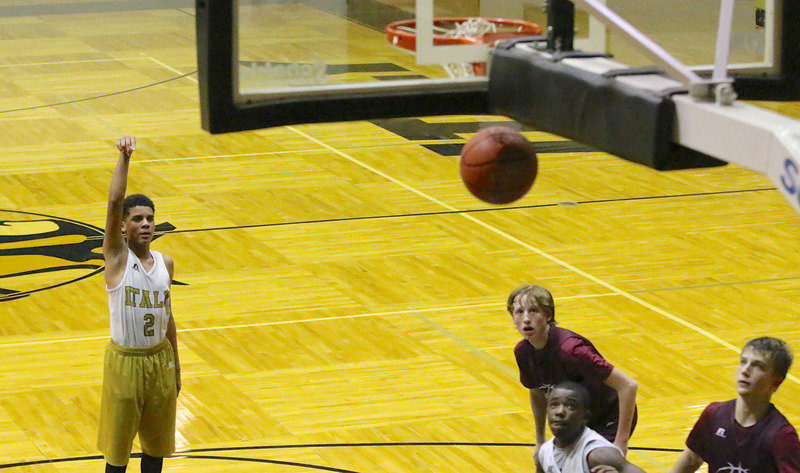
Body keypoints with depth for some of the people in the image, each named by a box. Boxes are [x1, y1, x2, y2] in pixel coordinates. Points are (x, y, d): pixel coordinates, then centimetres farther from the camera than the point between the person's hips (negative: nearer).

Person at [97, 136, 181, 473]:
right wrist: (124, 158, -34)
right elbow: (114, 202, -25)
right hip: (125, 361, -5)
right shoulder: (117, 256, -10)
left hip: (160, 359, 5)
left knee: (156, 443, 14)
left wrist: (175, 364, 16)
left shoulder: (165, 264, 4)